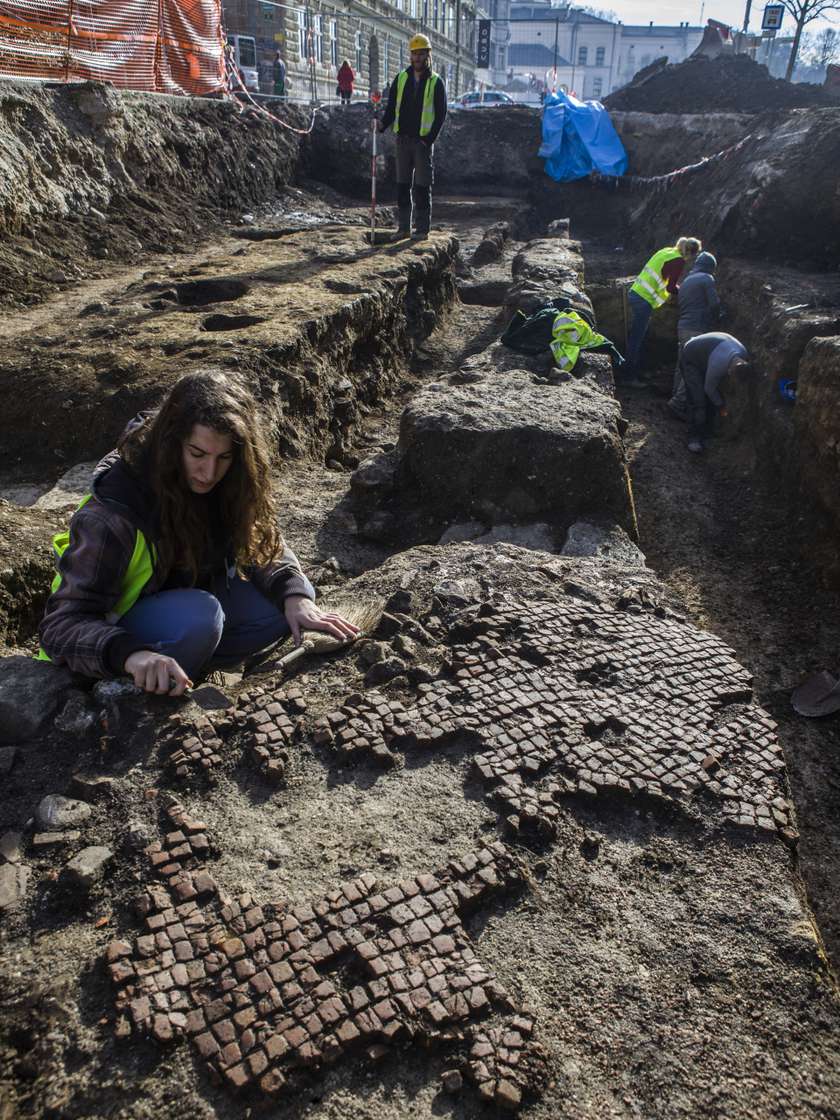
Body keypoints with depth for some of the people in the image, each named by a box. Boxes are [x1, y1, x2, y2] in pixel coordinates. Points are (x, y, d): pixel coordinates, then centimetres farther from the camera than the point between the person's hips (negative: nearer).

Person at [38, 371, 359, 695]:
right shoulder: (112, 513, -30)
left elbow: (264, 546, -5)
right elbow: (61, 625, -32)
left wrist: (294, 596, -28)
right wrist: (130, 654, -53)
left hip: (187, 603, 6)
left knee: (294, 595, -14)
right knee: (198, 618, -36)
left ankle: (173, 672, -5)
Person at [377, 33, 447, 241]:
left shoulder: (436, 82, 1)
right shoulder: (401, 78, 10)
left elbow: (441, 114, -2)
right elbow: (392, 107, 10)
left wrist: (429, 139, -12)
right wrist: (383, 124, -9)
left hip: (423, 141, -4)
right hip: (403, 139, 4)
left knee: (422, 186, -3)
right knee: (402, 184, 5)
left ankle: (422, 228, 3)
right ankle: (404, 226, 11)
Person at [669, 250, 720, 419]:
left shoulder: (685, 281, 22)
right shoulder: (707, 279, -2)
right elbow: (714, 304, -10)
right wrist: (714, 322, 8)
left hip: (682, 328, 9)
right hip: (697, 329, -8)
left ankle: (676, 397, 20)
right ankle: (678, 402, -14)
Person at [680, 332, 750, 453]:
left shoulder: (744, 356, -21)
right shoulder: (718, 364, -41)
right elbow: (709, 388, -24)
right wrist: (721, 406, -10)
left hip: (705, 356, 7)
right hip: (691, 360, -7)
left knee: (712, 399, 1)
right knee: (698, 400, -16)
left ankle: (705, 435, 9)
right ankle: (694, 439, -10)